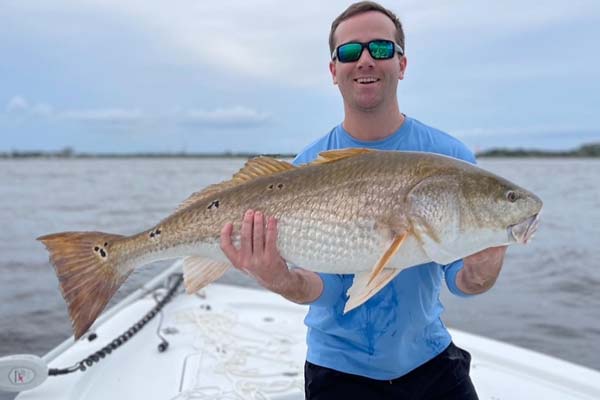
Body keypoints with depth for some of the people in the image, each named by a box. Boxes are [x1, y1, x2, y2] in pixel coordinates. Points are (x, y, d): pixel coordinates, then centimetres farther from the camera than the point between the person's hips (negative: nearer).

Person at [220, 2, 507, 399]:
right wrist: (284, 281, -35)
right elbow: (322, 285, -14)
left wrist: (478, 276, -34)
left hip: (430, 357, 1)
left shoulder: (450, 155, -10)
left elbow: (458, 277, -12)